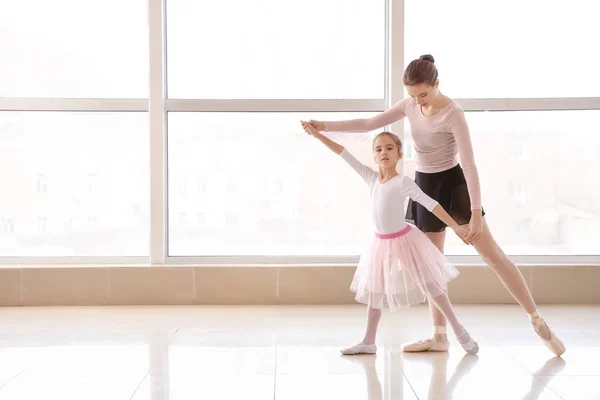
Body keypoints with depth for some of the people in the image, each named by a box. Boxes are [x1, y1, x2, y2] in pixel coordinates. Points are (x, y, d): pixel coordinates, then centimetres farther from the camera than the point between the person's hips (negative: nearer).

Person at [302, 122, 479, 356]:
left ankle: (459, 331, 13)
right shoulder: (371, 178, 0)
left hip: (404, 241, -5)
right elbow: (344, 155, 2)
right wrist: (318, 135, 4)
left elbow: (431, 204, -15)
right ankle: (368, 342, 20)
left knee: (430, 286, 1)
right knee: (374, 291, 10)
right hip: (382, 244, 6)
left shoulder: (403, 183, -14)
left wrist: (456, 226, -20)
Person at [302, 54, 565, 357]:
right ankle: (439, 336, 16)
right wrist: (325, 126, -3)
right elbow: (369, 124, 4)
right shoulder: (409, 106, -1)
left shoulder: (453, 114, -20)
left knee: (492, 254, -8)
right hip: (425, 185, 6)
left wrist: (476, 212, -28)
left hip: (453, 183, -6)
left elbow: (469, 164, -24)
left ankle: (538, 322, 2)